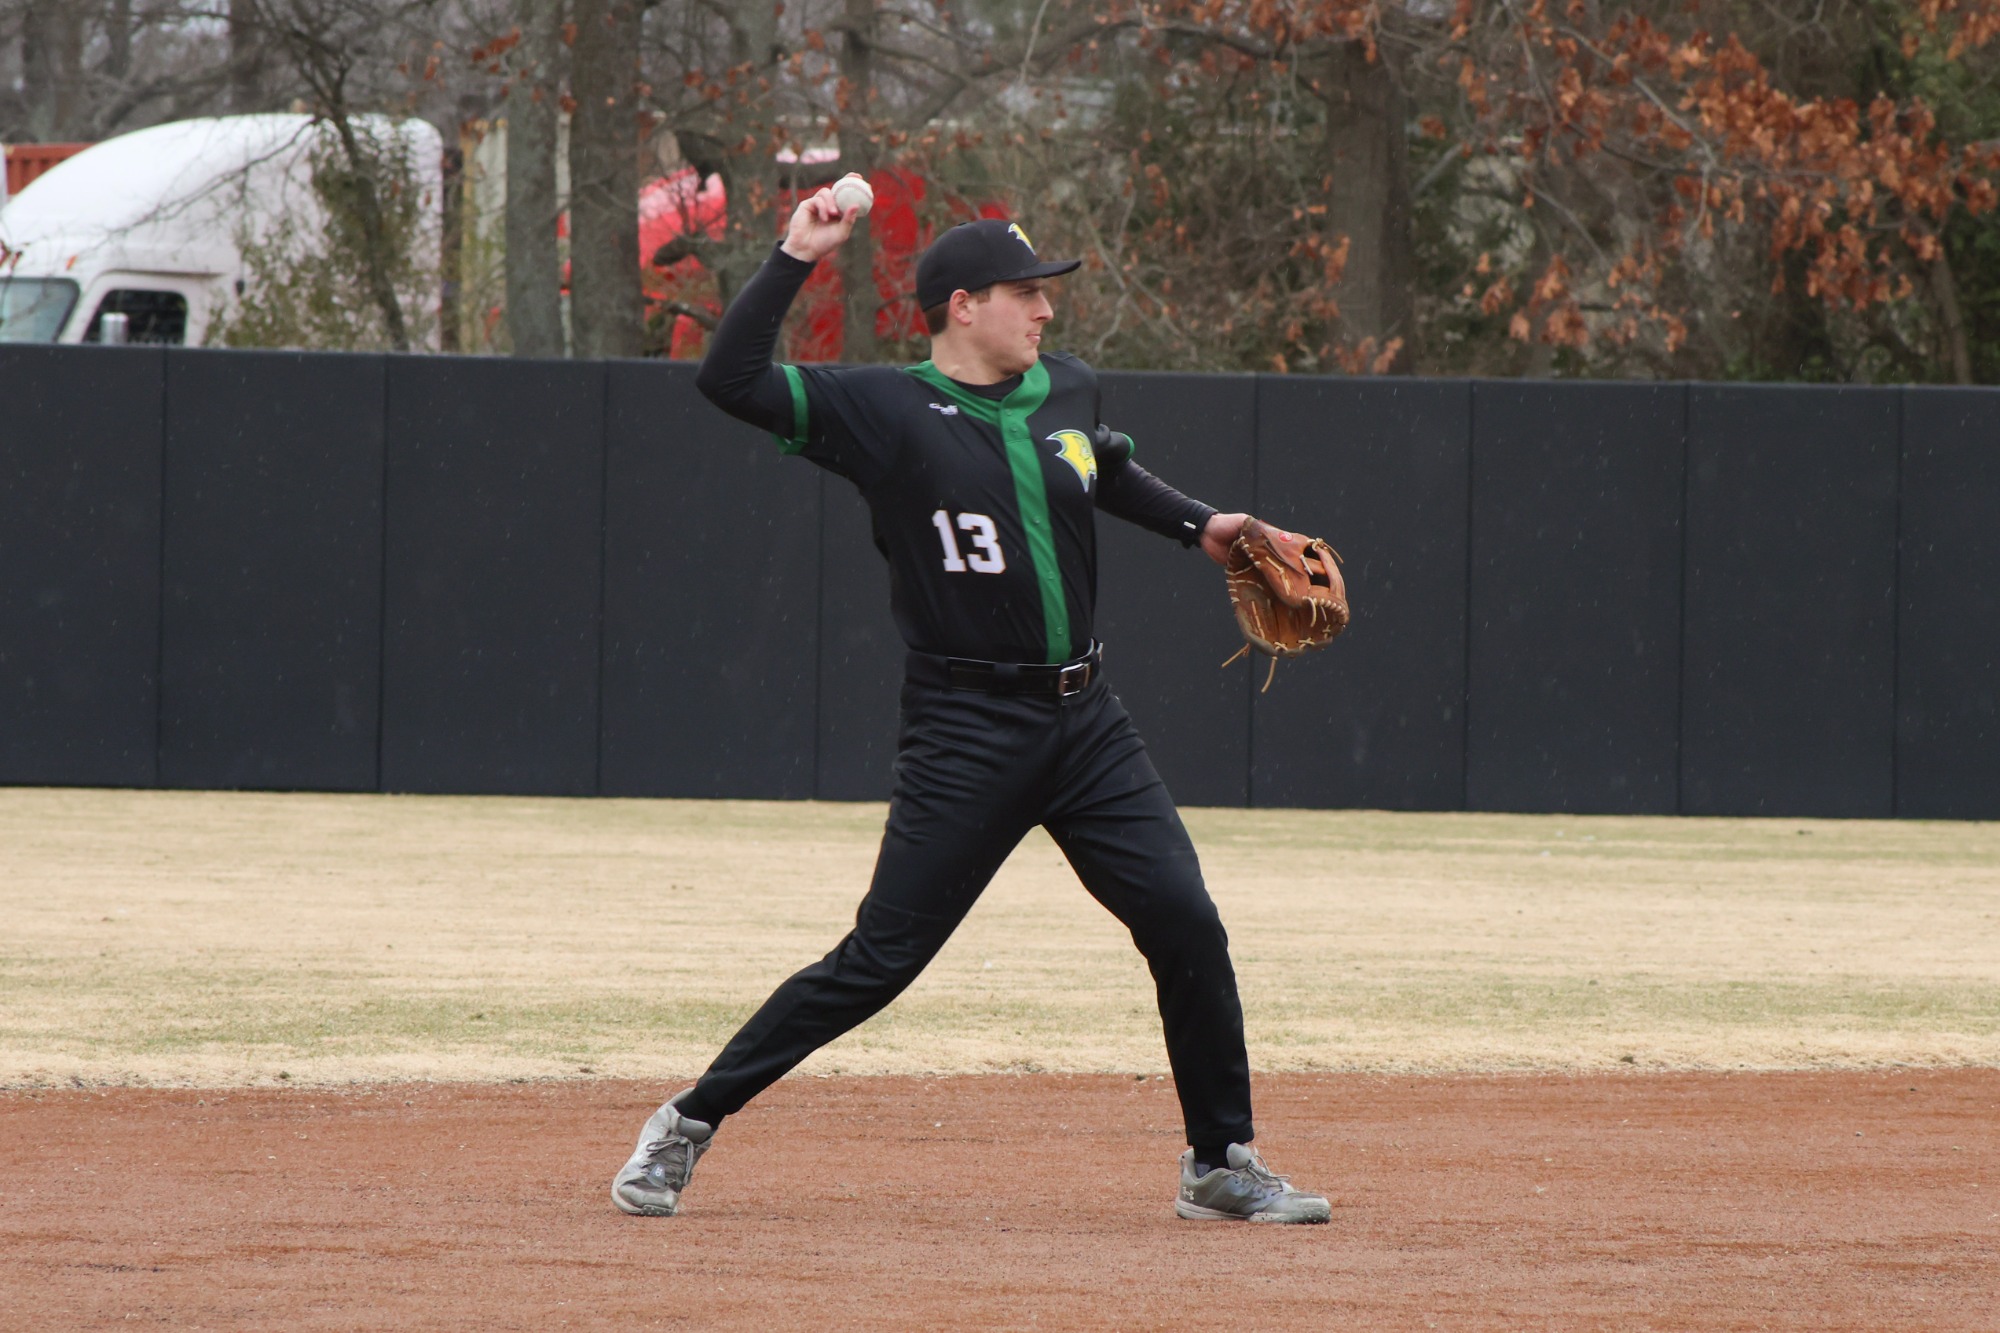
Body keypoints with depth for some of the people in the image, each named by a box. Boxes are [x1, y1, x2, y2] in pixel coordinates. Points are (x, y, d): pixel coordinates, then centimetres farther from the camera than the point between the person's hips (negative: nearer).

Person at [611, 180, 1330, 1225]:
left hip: (1085, 718, 5)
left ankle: (1220, 1165, 12)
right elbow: (730, 378, -18)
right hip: (966, 734, -5)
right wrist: (796, 258, -20)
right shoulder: (885, 410, -8)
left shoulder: (1071, 393, 9)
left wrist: (1196, 523, 20)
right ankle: (691, 1123, 5)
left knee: (1186, 926, -1)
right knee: (881, 959, -7)